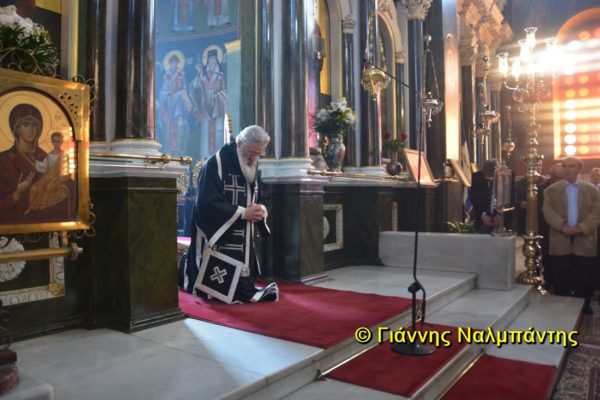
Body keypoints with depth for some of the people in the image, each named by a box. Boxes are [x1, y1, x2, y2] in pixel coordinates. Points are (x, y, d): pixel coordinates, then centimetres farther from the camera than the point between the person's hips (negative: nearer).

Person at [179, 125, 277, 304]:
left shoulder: (252, 168, 10)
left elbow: (256, 199, 18)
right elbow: (207, 204, -23)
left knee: (242, 287, 12)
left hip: (241, 241, 7)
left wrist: (260, 209, -8)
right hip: (218, 238, -7)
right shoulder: (215, 164, -15)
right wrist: (243, 213, -22)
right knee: (220, 288, -2)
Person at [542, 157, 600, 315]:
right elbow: (548, 211, -3)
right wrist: (562, 226, -18)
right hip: (560, 242, -1)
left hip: (584, 241, 1)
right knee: (561, 281, 4)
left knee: (585, 279, 6)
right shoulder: (551, 190, 8)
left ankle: (584, 306, 24)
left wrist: (581, 227, -15)